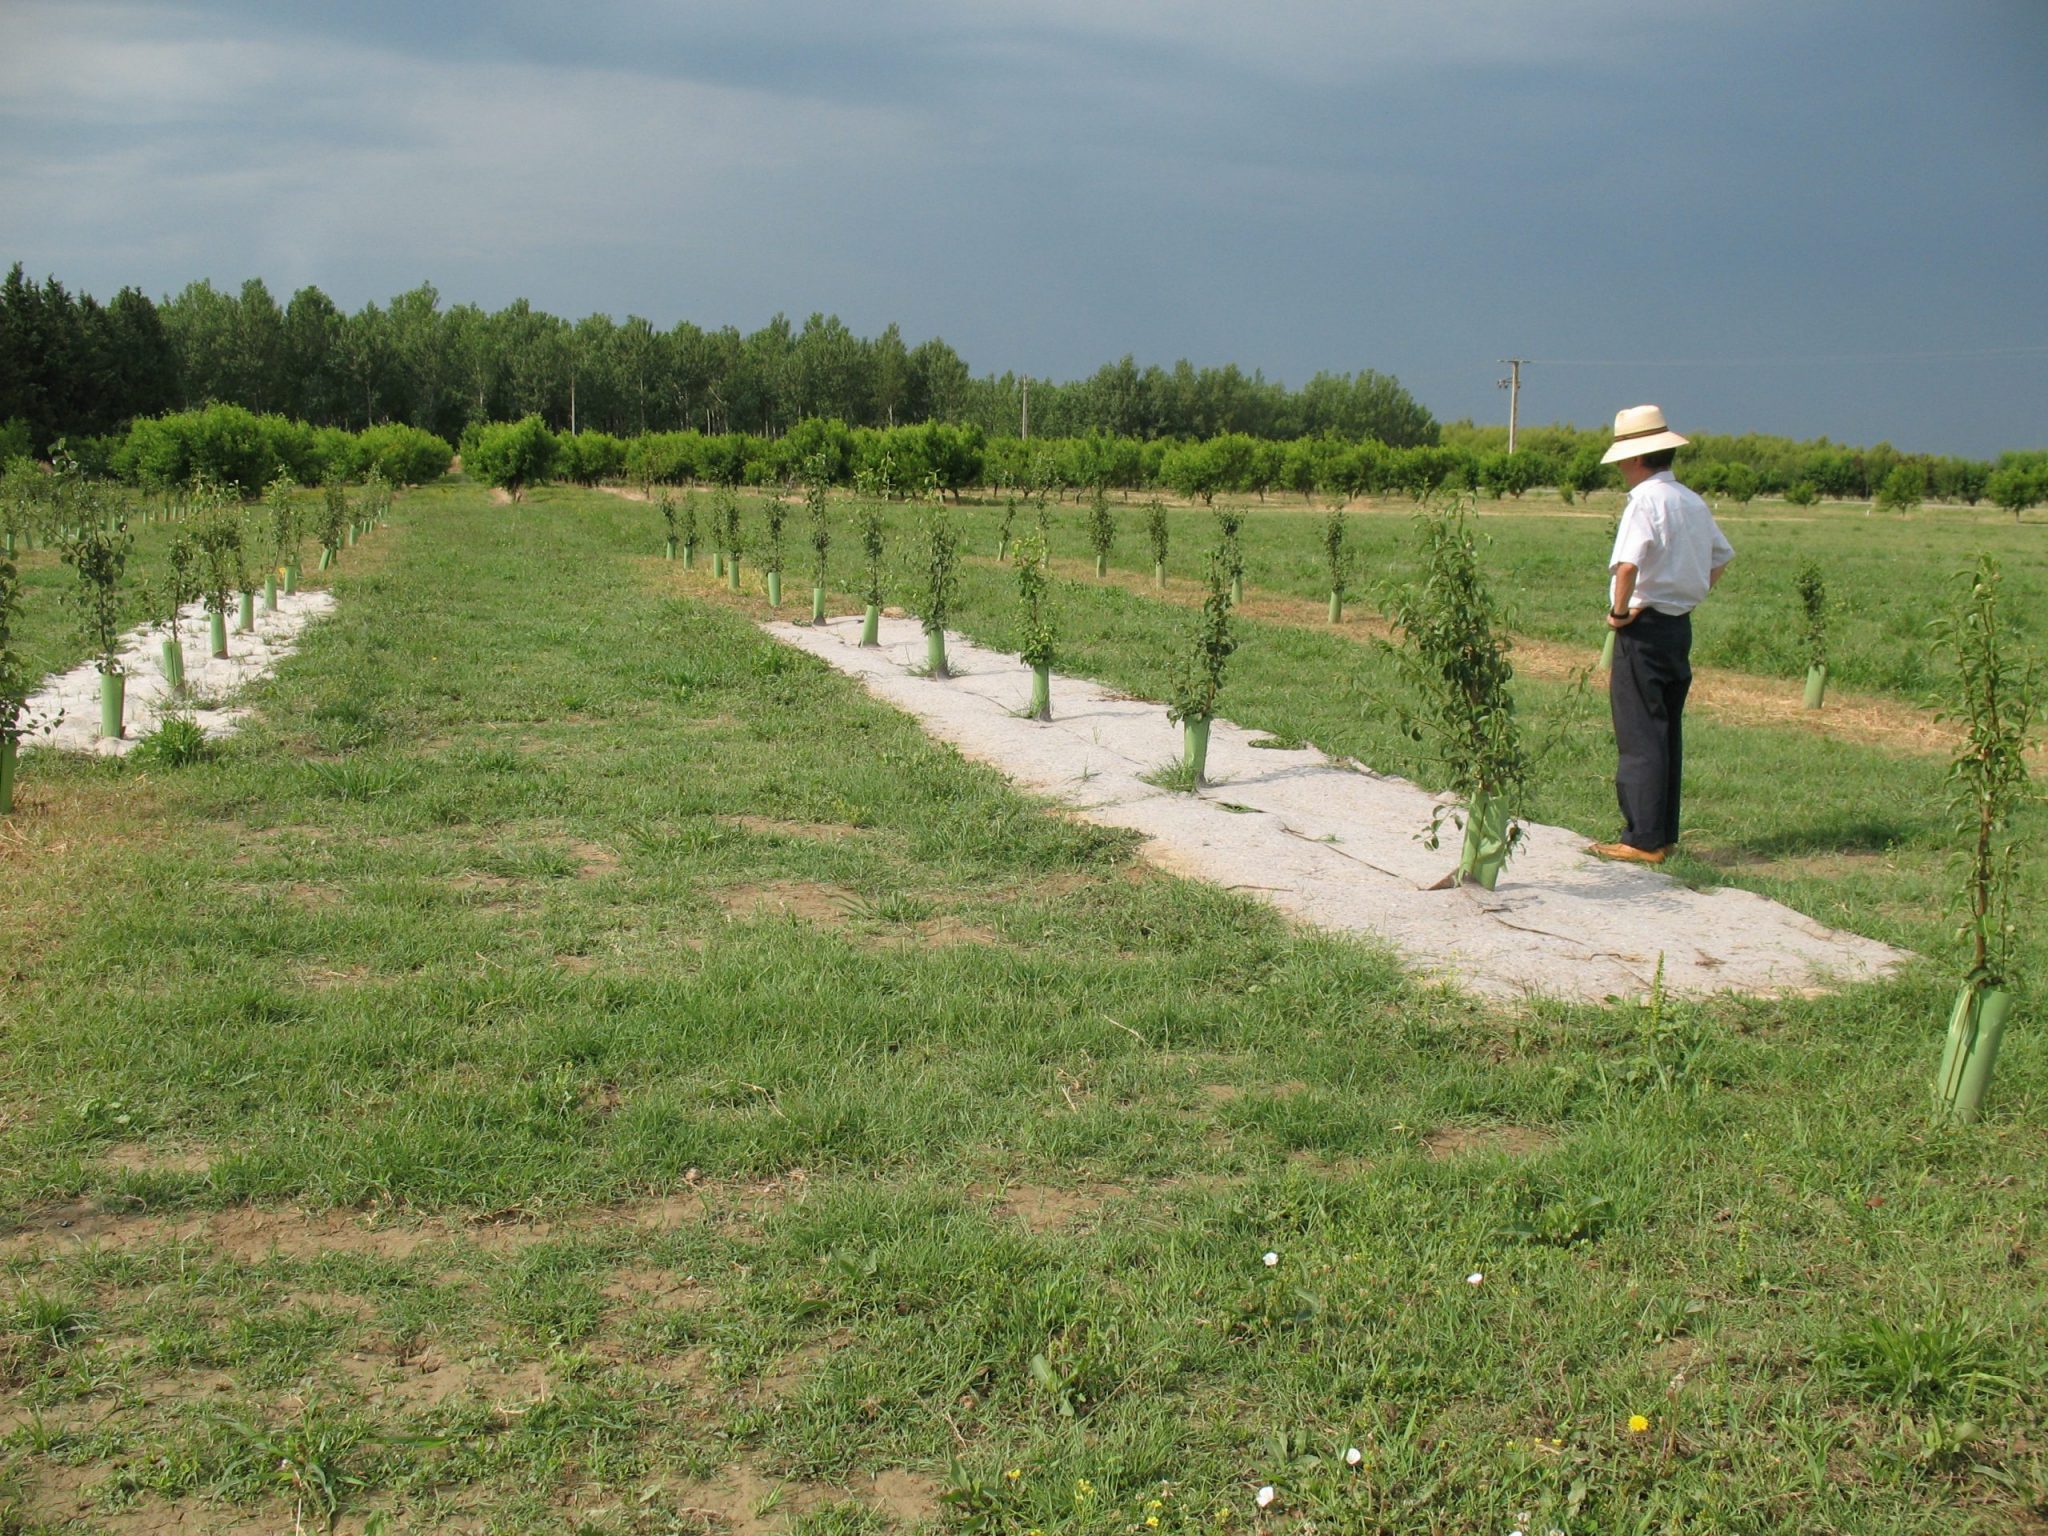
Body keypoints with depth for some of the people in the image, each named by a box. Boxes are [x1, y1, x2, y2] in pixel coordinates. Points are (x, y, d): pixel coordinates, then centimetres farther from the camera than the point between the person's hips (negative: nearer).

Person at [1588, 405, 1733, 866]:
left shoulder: (1646, 500, -15)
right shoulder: (1692, 502, 12)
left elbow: (1627, 564, -29)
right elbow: (1721, 557, 24)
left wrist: (1620, 611, -16)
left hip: (1644, 627, -8)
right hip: (1680, 624, 8)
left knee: (1639, 737, -4)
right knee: (1667, 735, 13)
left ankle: (1643, 840, -3)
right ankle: (1664, 835, 18)